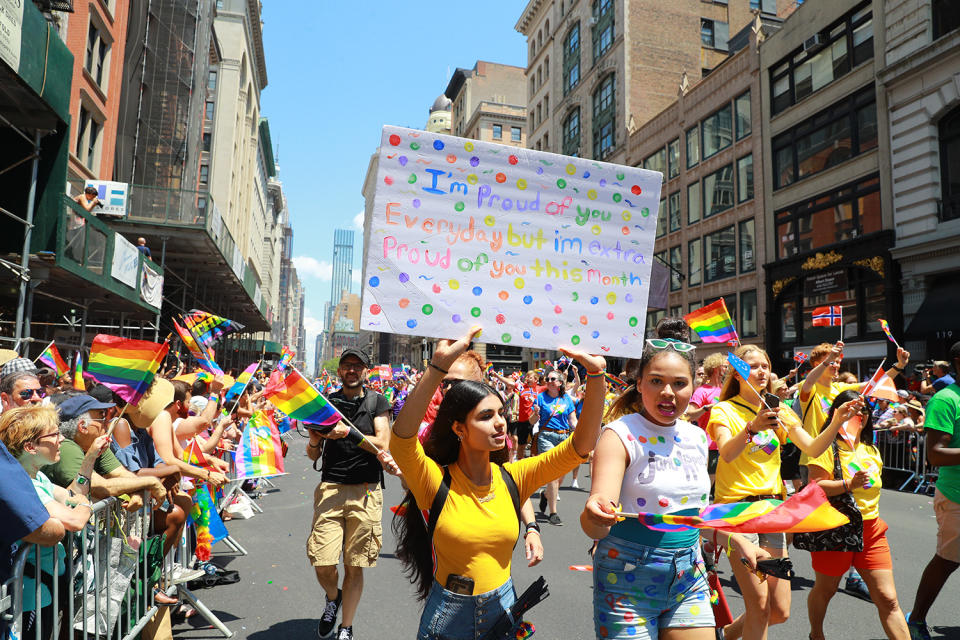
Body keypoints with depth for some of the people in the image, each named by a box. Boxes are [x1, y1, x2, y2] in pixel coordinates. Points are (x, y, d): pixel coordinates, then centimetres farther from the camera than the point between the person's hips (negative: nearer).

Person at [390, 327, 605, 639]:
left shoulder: (512, 478, -7)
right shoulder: (437, 482, -17)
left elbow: (581, 445, -12)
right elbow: (402, 437, -36)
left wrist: (595, 373, -23)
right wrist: (440, 363, -45)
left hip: (503, 611, 3)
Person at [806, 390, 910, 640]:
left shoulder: (871, 450, 12)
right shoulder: (828, 447, -11)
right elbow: (814, 487, -19)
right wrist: (849, 484, -29)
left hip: (870, 529, 5)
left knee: (888, 599, -1)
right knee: (825, 590, 13)